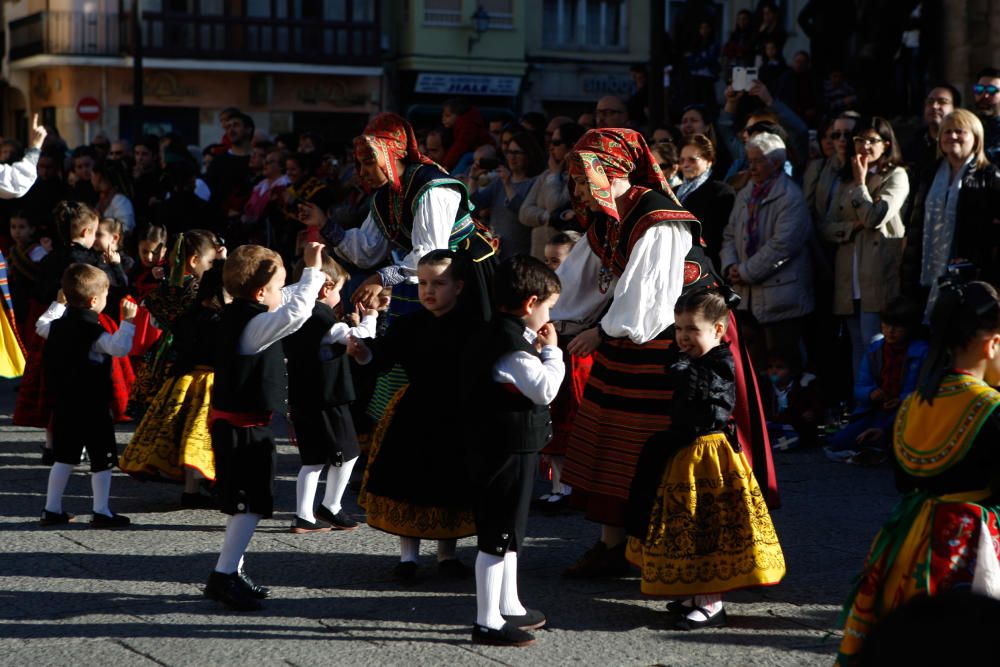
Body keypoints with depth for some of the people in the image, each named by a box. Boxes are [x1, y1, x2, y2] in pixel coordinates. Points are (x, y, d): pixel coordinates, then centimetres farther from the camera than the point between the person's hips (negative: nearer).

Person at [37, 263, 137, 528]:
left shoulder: (58, 325, 5)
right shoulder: (93, 332, -18)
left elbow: (41, 326, 27)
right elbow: (120, 347, -31)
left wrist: (58, 303, 34)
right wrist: (127, 321, -23)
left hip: (62, 404, 7)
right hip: (91, 406, -7)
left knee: (64, 457, 15)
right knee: (102, 459, 2)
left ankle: (52, 509, 16)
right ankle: (101, 512, 3)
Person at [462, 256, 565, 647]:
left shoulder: (503, 336, 10)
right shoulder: (511, 345, -22)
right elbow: (545, 390, -23)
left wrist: (537, 351, 7)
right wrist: (551, 351, -10)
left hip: (503, 449, 11)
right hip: (508, 452, -11)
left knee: (508, 532, 21)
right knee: (497, 537, -5)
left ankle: (509, 607, 34)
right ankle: (487, 622, 1)